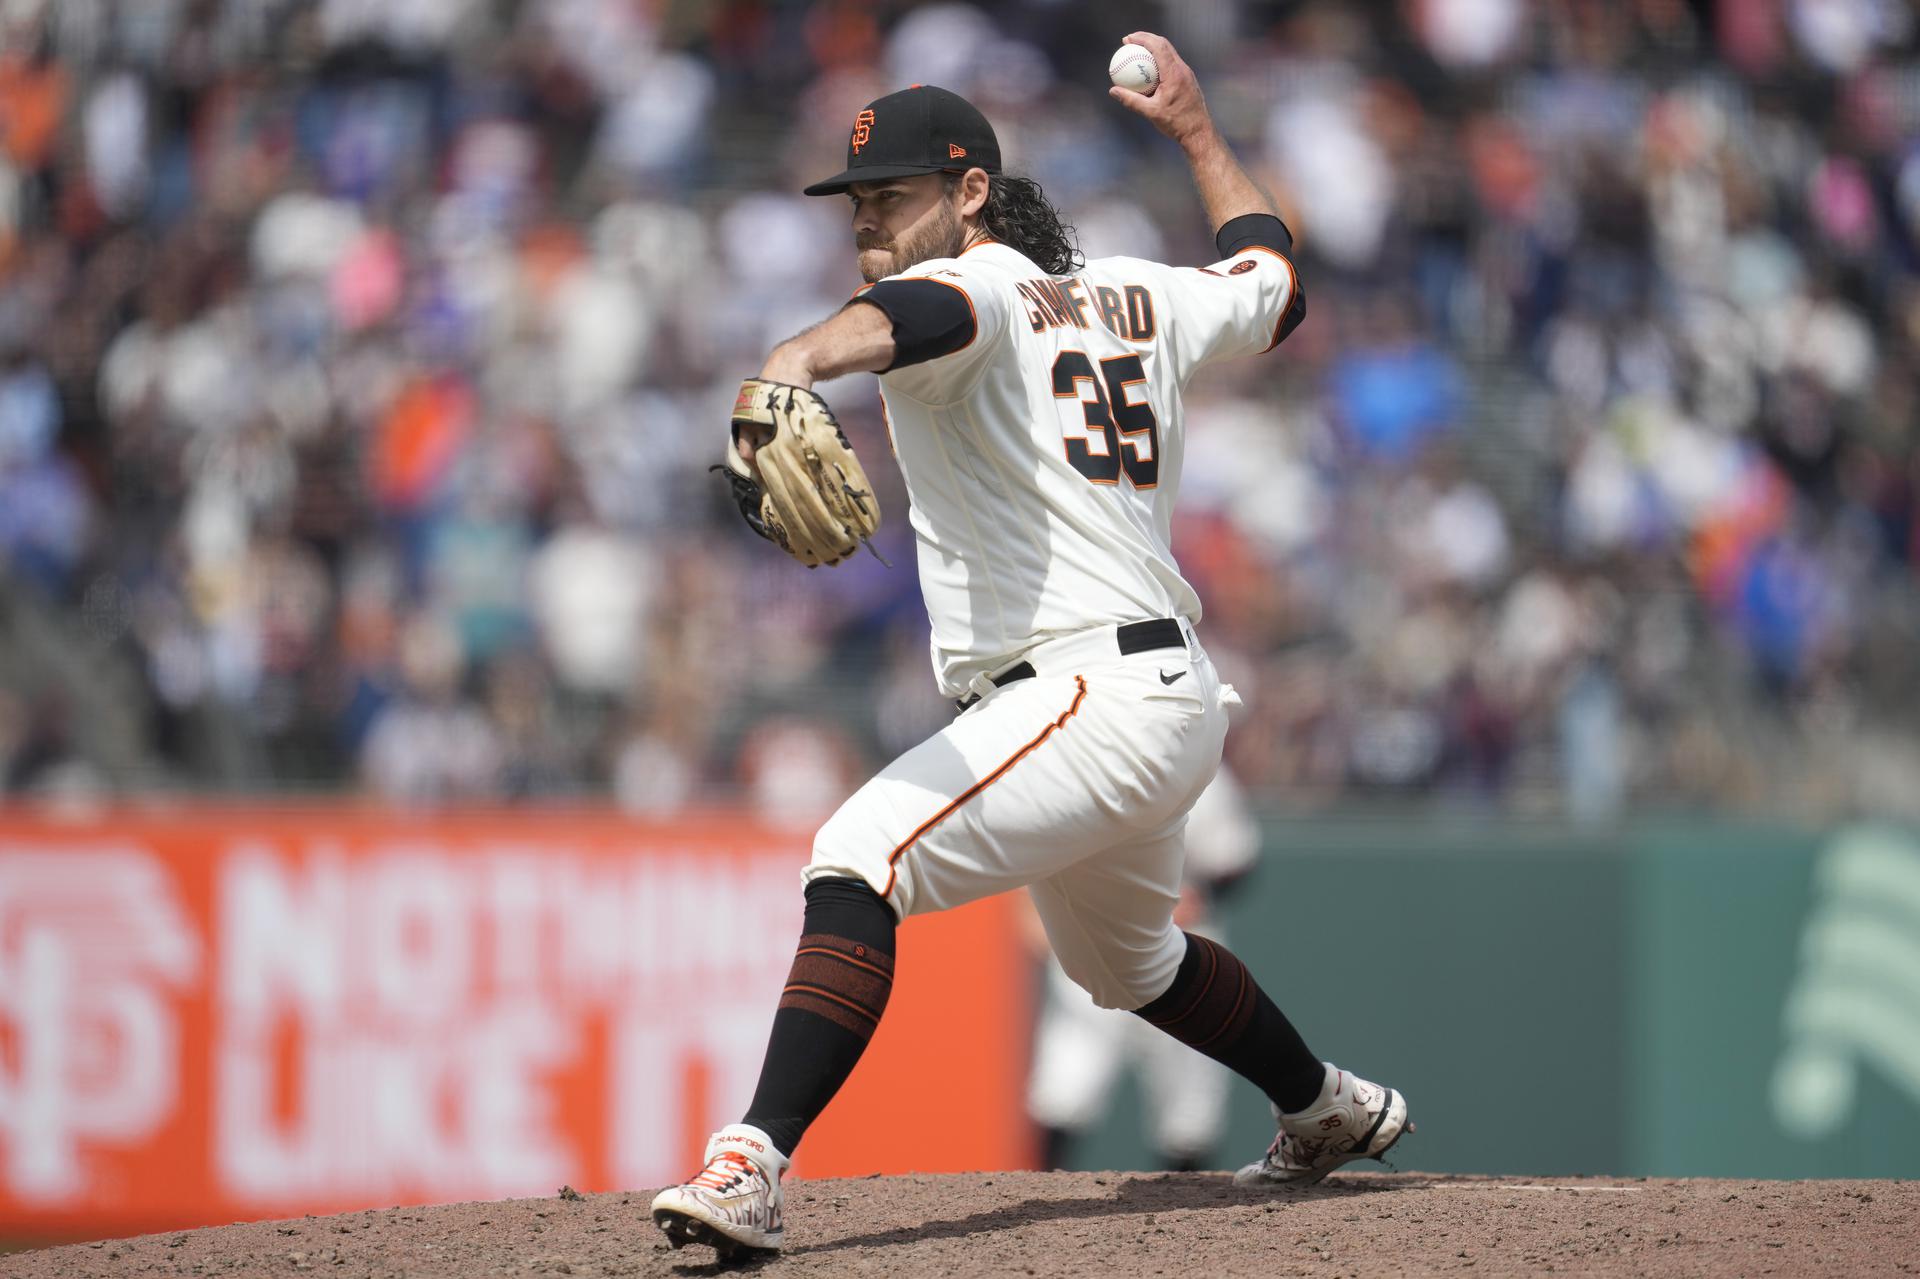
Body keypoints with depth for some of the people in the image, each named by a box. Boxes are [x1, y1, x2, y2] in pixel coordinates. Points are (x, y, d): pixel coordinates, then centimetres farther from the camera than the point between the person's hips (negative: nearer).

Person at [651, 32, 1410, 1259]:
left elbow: (911, 315, -36)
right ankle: (1333, 1111, 55)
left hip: (1092, 691, -11)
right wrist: (1197, 131, 47)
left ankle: (754, 1164, -41)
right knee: (1130, 959, 35)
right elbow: (1272, 275, 35)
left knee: (861, 857, -26)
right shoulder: (1139, 297, 15)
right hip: (1174, 698, 11)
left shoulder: (979, 287, -9)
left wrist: (797, 361, -57)